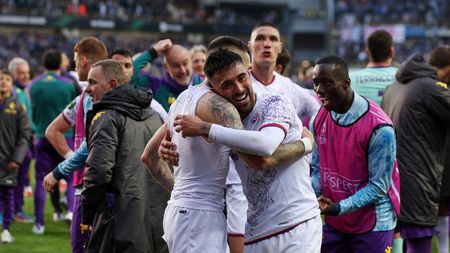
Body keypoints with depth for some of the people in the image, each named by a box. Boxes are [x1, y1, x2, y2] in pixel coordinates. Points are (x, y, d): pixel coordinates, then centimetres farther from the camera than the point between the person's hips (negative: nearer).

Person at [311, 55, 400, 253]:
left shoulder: (379, 128, -21)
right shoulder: (318, 119, 0)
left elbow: (378, 186, -19)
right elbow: (317, 169, 8)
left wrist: (339, 208, -27)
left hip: (372, 225, -6)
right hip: (334, 224, 6)